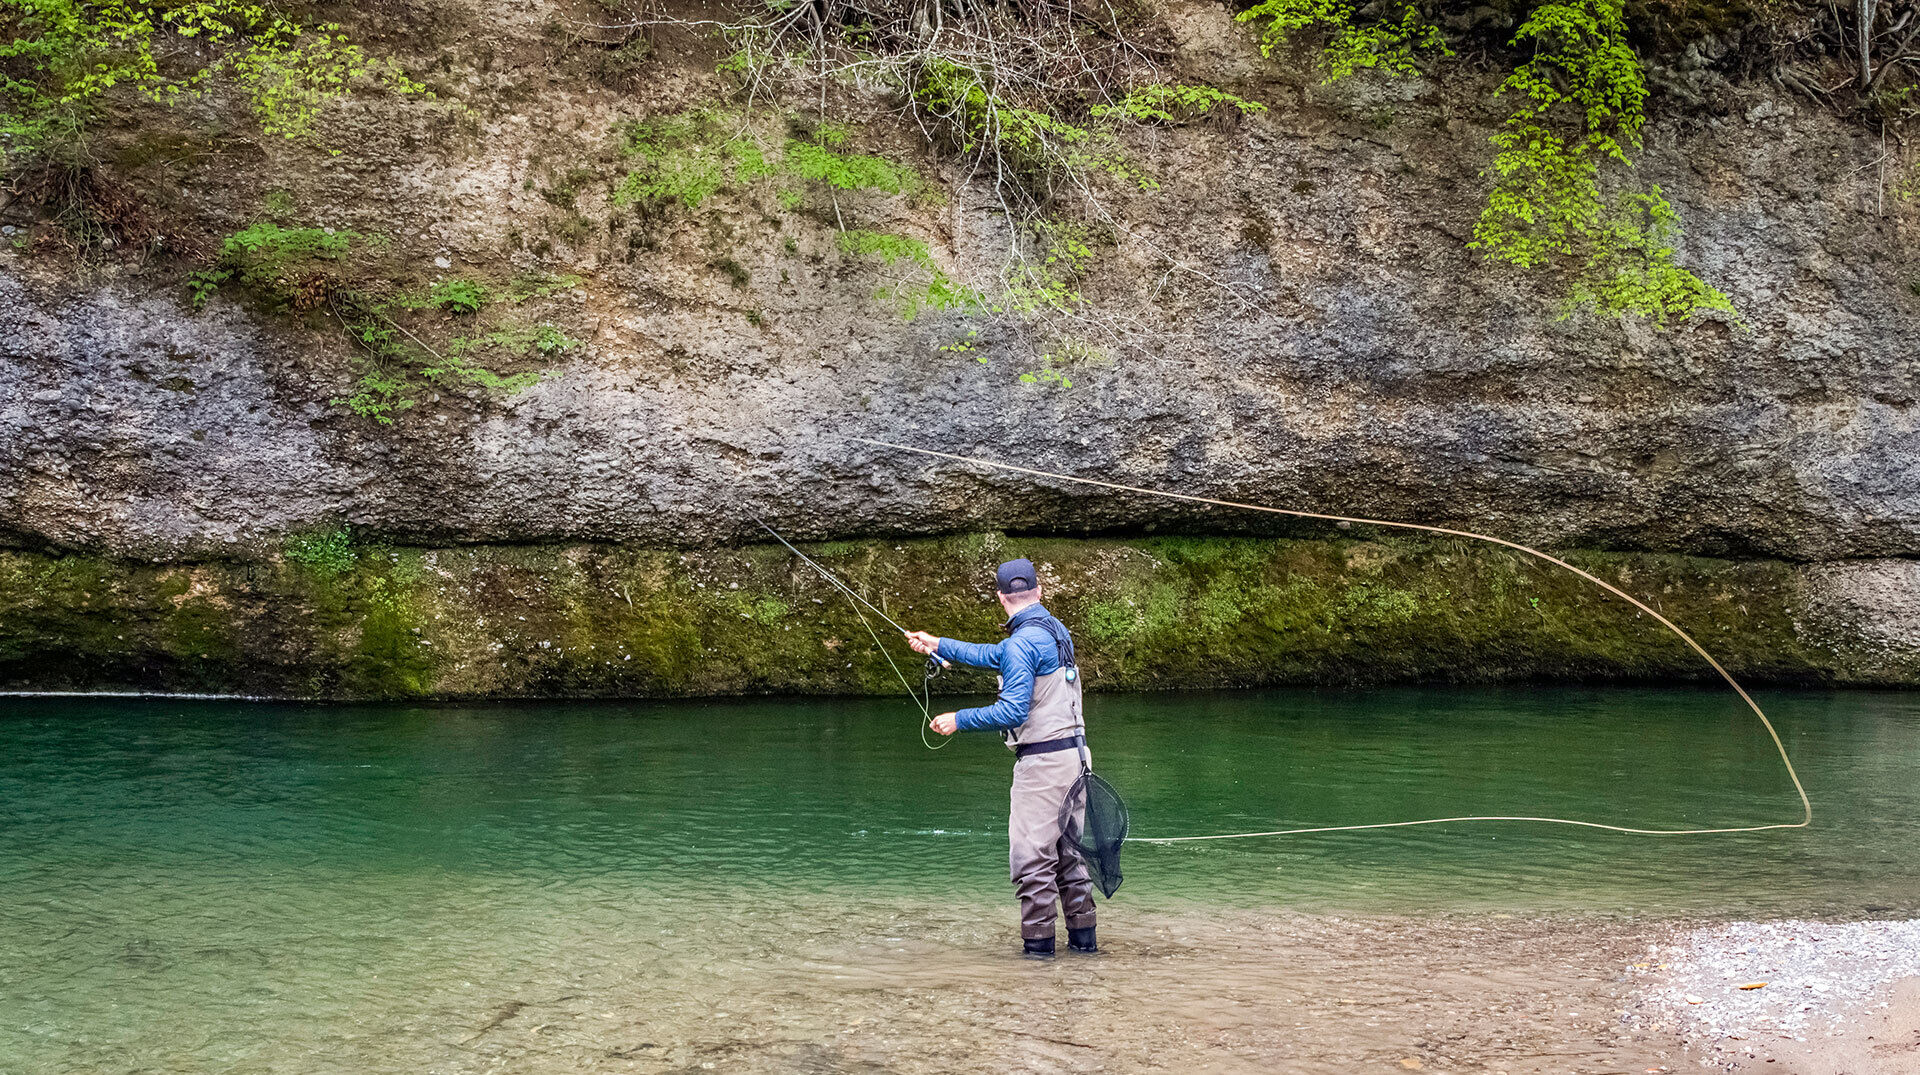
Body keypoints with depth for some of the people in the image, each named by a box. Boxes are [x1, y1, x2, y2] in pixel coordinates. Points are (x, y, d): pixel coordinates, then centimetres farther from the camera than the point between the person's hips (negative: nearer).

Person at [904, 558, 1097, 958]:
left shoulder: (1022, 642, -16)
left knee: (1031, 851, -2)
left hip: (1042, 758, -9)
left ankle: (1038, 940, 1)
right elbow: (996, 656, 24)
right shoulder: (1055, 629, 12)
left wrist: (959, 720, -10)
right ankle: (1083, 935, 19)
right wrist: (939, 645, 28)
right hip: (1074, 753, 9)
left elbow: (1013, 712, -21)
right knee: (1069, 848, 15)